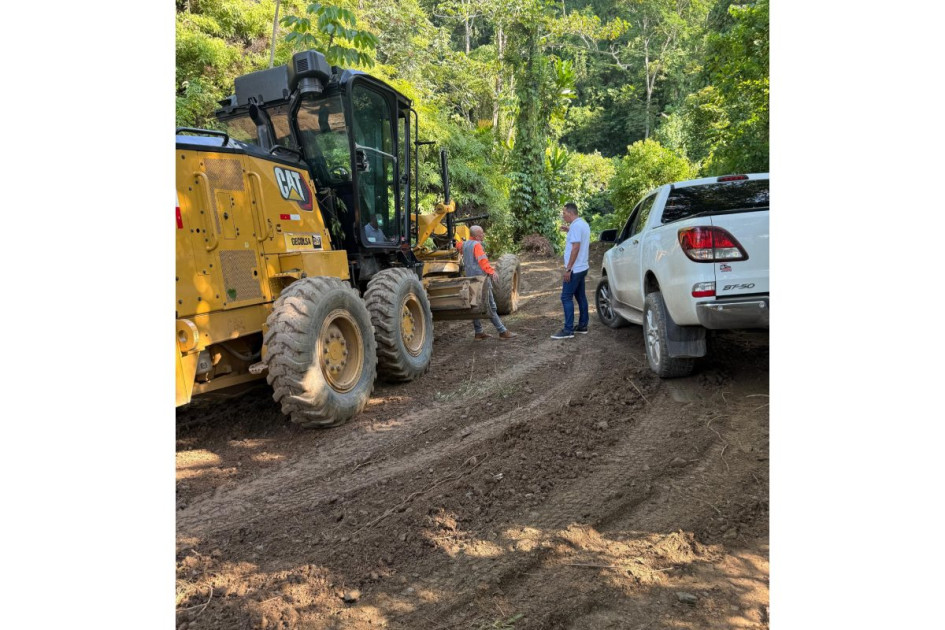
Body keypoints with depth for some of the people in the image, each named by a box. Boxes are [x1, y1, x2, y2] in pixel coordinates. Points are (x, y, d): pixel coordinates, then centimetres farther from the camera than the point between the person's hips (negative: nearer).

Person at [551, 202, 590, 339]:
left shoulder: (576, 225, -18)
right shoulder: (583, 224, 13)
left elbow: (576, 247, -23)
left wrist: (568, 269, -23)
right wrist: (569, 230, 21)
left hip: (575, 269, -10)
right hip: (582, 267, 10)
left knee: (566, 298, -7)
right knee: (580, 296, 14)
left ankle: (568, 330, -7)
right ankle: (583, 326, 20)